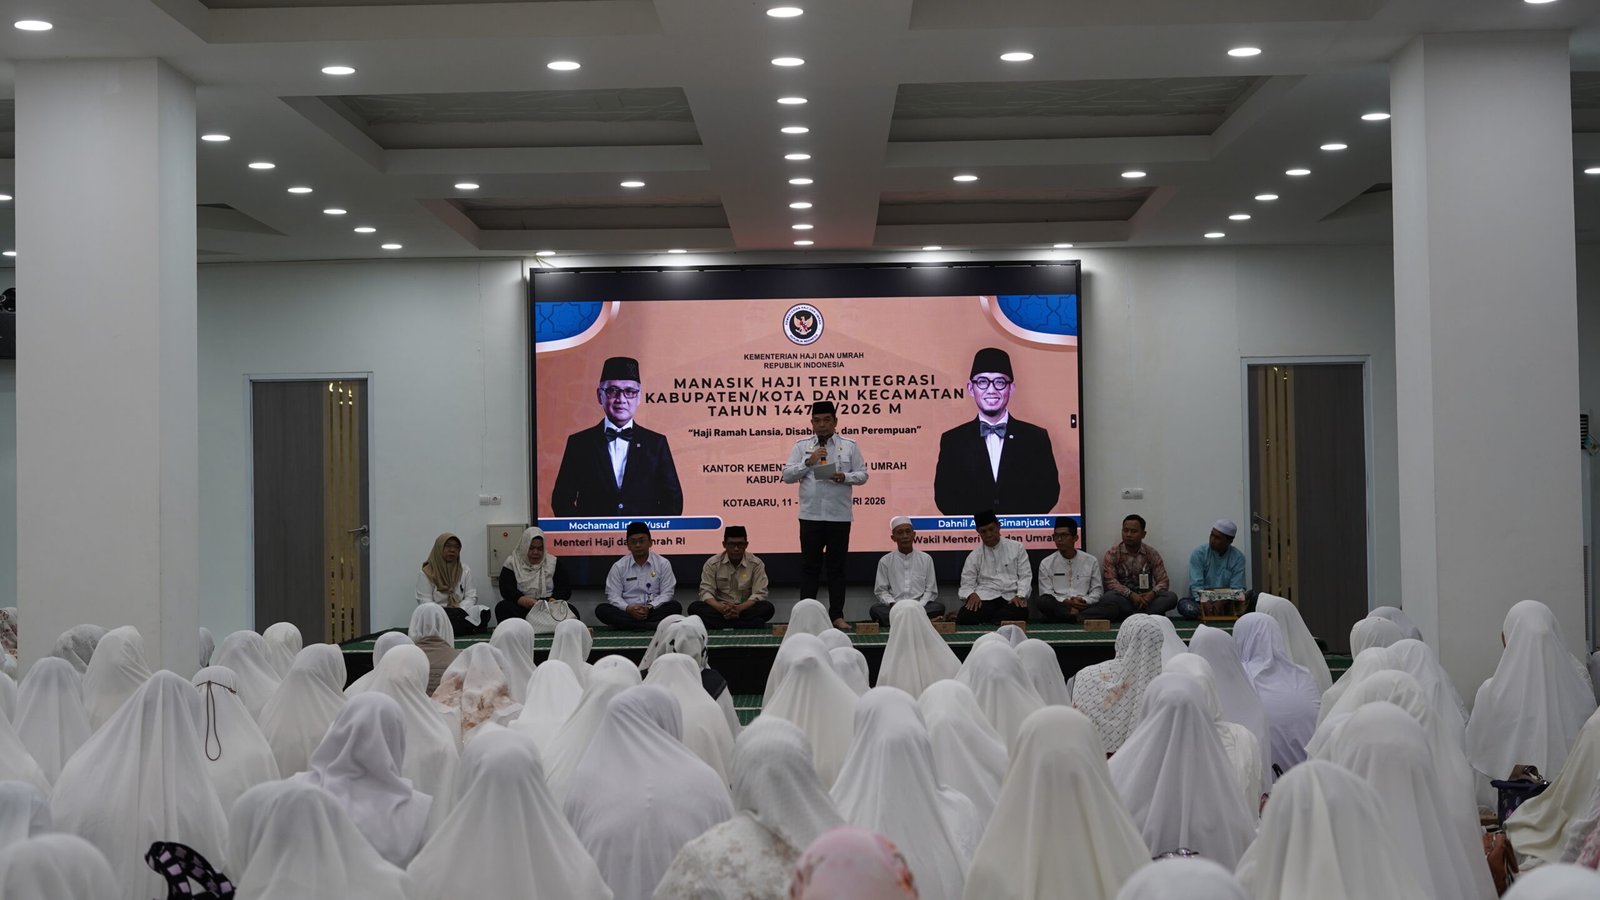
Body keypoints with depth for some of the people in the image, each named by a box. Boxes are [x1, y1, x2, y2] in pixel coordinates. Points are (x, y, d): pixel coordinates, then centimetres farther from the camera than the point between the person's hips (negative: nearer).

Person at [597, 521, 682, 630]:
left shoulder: (663, 563, 5)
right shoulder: (618, 567, 6)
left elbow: (667, 593, 0)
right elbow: (613, 595, 0)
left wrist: (650, 607, -19)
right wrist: (628, 609, -20)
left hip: (654, 611, -1)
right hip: (627, 613, 1)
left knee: (675, 606, -28)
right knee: (601, 610, -28)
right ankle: (653, 625, -38)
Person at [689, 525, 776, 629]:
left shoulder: (756, 564, -3)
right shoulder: (712, 564, -1)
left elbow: (759, 594, -9)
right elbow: (706, 592, -7)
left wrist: (740, 608, -28)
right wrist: (721, 608, -29)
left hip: (745, 609, 0)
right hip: (720, 610, 1)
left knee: (767, 608, -29)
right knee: (694, 607, -28)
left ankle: (719, 625, -34)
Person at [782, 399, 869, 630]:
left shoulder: (849, 446, 6)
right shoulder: (801, 446, 7)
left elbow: (862, 474, 6)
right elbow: (787, 476, 2)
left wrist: (845, 477, -13)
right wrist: (808, 462, -11)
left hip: (839, 516, 0)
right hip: (811, 516, 0)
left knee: (837, 567, 5)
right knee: (809, 566, 1)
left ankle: (837, 616, 11)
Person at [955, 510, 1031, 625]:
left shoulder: (1017, 548, 14)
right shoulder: (974, 556, 15)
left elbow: (1025, 576, 9)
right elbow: (967, 584, 10)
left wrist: (1020, 596, -11)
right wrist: (972, 594, -15)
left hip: (1011, 598, 1)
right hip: (984, 598, -1)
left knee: (1020, 612, -38)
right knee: (966, 616, -36)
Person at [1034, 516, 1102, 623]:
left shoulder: (1091, 561, 12)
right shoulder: (1046, 564, 10)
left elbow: (1097, 590, 11)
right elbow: (1046, 594, 3)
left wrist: (1084, 601, -11)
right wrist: (1065, 602, -15)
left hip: (1084, 606, 0)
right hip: (1057, 605, 0)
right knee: (1039, 601, -34)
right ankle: (1075, 615, -39)